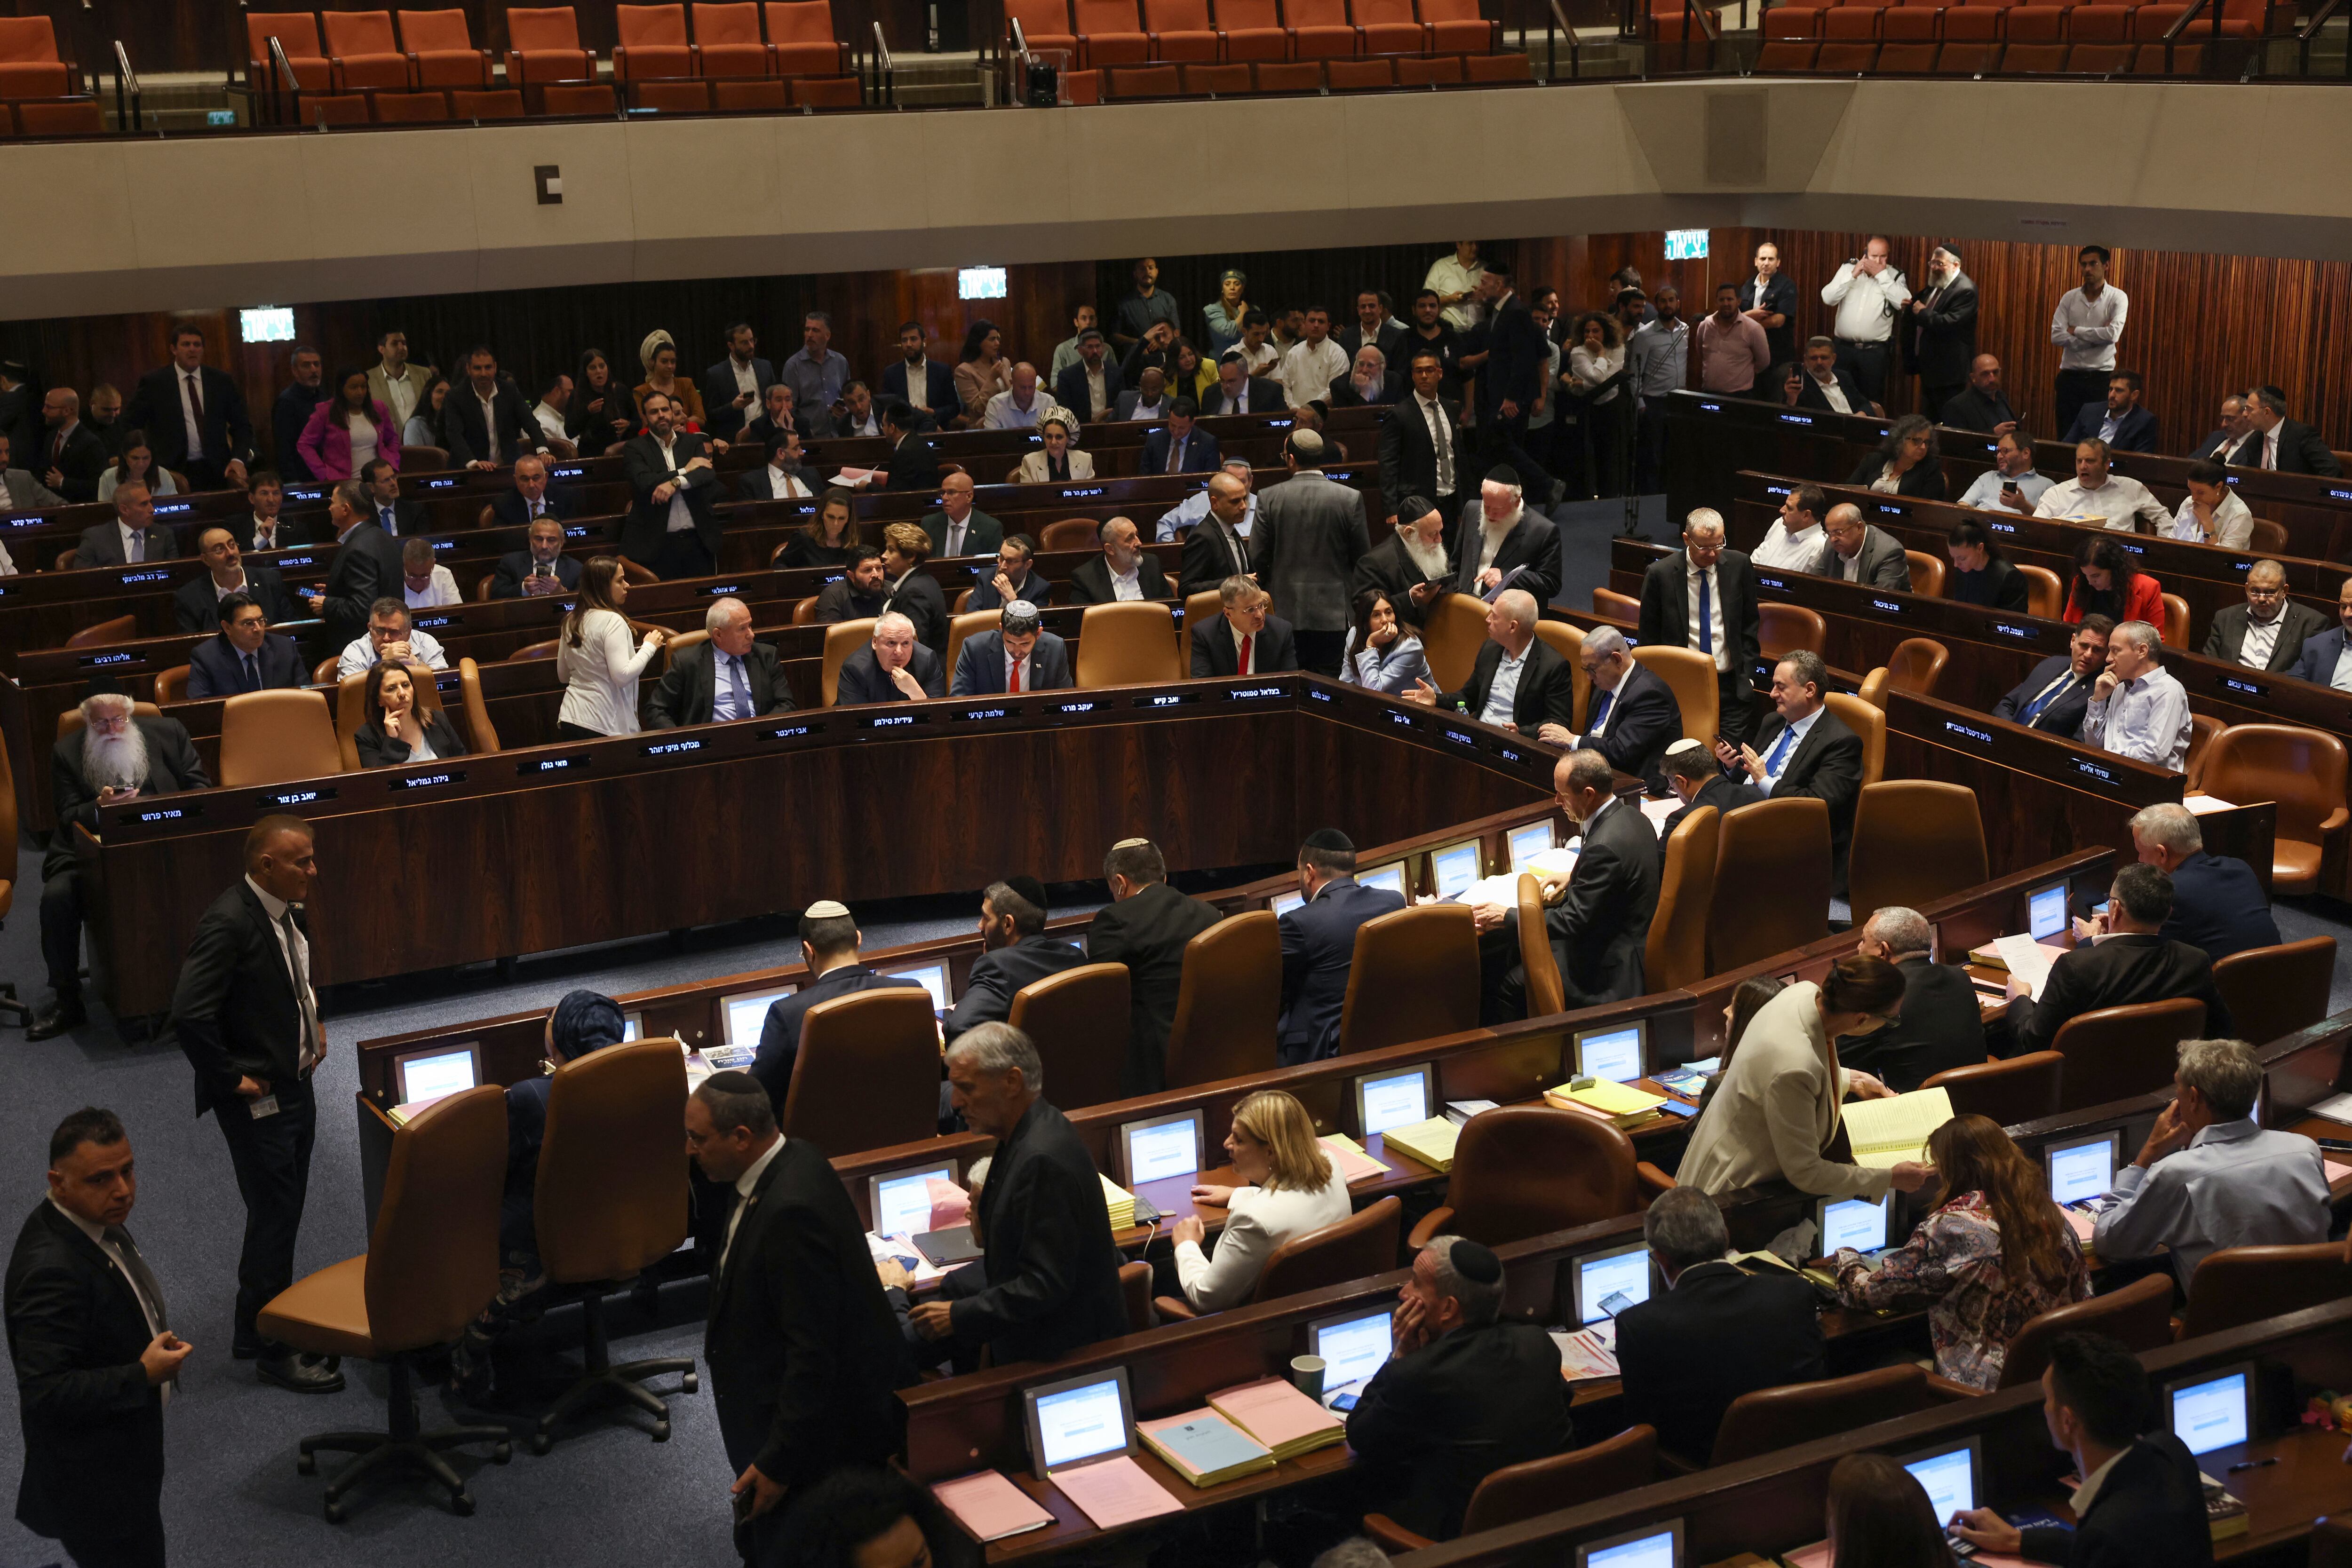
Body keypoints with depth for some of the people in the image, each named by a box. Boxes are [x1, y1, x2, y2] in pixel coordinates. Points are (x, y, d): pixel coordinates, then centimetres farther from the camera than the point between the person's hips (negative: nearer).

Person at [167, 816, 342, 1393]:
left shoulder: (289, 912, 5)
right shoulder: (229, 924, -25)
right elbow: (189, 1014, -30)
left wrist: (313, 1023, 15)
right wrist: (230, 1080, -21)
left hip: (295, 1086, 9)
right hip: (257, 1100, -9)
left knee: (284, 1212, 18)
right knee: (274, 1219, -1)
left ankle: (258, 1331, 33)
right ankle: (273, 1349, 12)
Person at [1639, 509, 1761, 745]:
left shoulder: (1739, 566, 1)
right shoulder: (1660, 574, -6)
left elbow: (1750, 625, 11)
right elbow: (1648, 637, 3)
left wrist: (1747, 675, 6)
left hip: (1730, 685, 2)